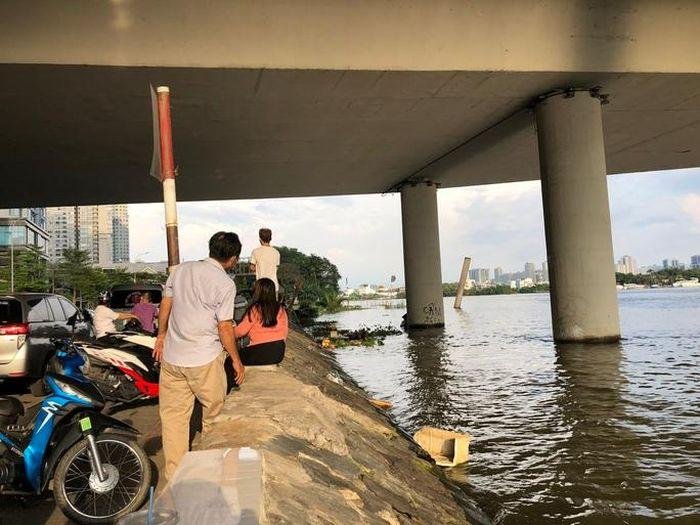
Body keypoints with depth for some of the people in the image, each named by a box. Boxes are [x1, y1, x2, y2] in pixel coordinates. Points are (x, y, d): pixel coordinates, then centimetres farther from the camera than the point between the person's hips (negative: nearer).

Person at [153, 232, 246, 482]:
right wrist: (236, 360, 0)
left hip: (171, 358, 5)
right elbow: (225, 328, -12)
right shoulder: (225, 284, -13)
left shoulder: (180, 270, 4)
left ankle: (174, 475, 20)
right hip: (204, 360, -5)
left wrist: (161, 335, 26)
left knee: (173, 415, 12)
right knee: (214, 410, 17)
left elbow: (165, 306, 12)